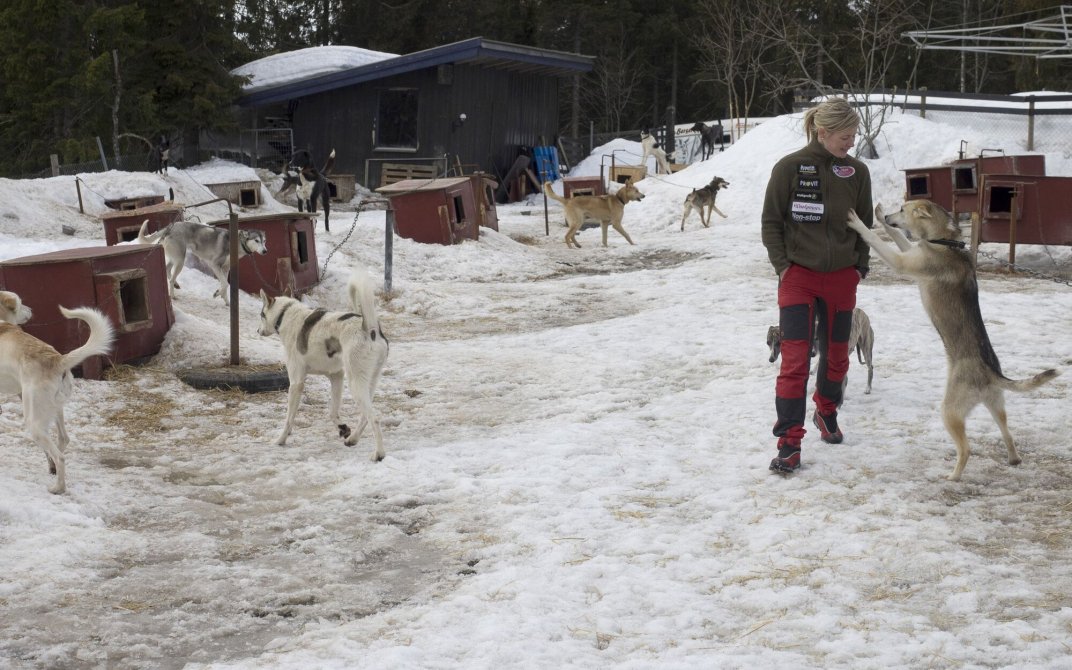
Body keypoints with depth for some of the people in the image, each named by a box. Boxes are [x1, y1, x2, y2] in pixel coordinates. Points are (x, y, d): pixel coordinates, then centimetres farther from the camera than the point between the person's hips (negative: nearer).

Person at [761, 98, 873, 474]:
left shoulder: (857, 172, 1)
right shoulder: (790, 168, -8)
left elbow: (865, 224, 12)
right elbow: (771, 222, -2)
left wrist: (860, 267, 5)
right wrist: (783, 266, -9)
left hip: (841, 279, 4)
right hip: (799, 277, -4)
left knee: (836, 355, 16)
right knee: (795, 360, -10)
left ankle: (826, 412, 43)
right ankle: (789, 444, -7)